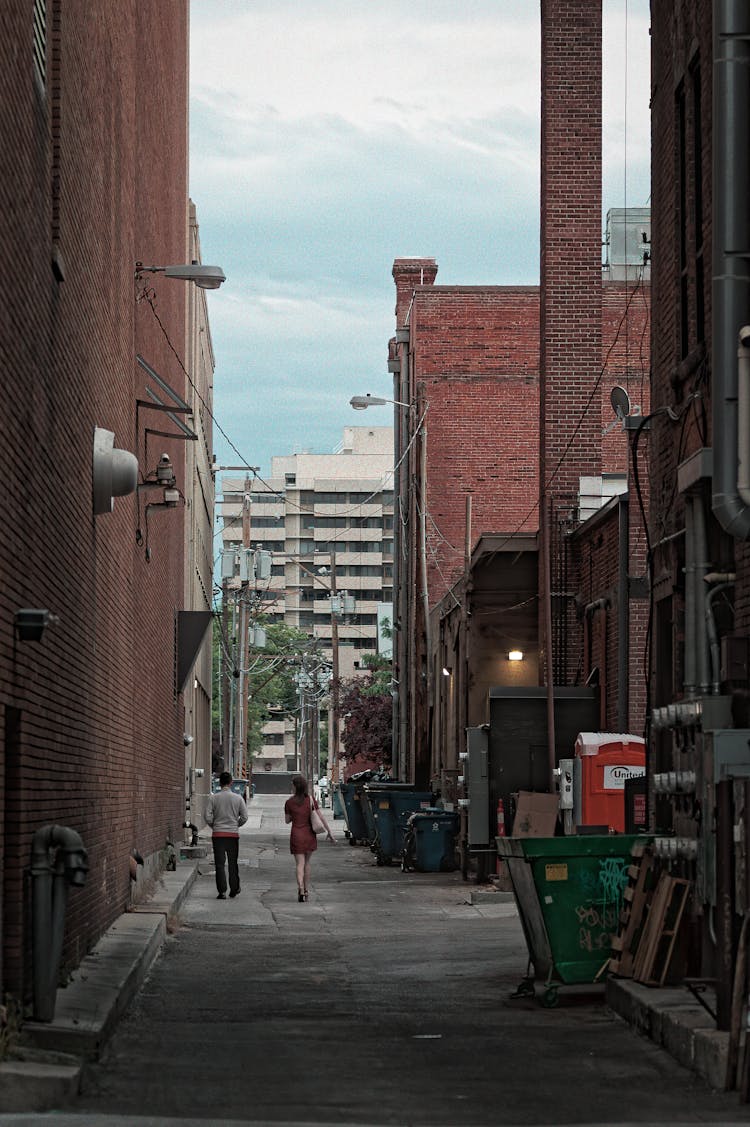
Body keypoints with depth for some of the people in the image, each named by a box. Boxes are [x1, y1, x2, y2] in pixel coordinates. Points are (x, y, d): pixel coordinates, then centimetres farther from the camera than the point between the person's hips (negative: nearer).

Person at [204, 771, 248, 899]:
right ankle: (234, 890, 16)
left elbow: (208, 817, -8)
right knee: (233, 863, 13)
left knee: (220, 864, 1)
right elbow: (244, 817, -1)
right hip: (233, 833, 1)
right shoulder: (238, 798, -2)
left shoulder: (213, 798, -4)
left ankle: (222, 892, -4)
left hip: (218, 834, -1)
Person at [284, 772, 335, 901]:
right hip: (310, 835, 2)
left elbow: (287, 820, 4)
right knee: (306, 862, 17)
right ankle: (306, 890, 21)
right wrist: (330, 832, 3)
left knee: (300, 864, -4)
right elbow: (321, 818, -1)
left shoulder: (289, 802, -6)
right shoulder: (311, 800, -2)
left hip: (296, 835, -2)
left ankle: (301, 888, -24)